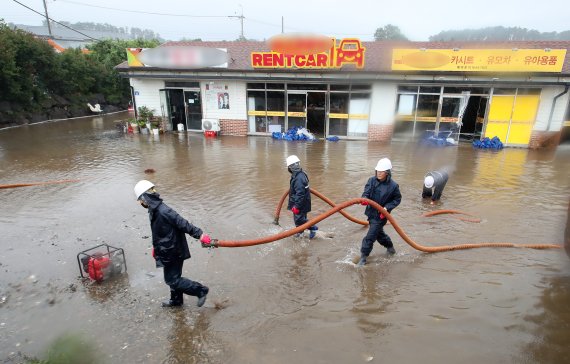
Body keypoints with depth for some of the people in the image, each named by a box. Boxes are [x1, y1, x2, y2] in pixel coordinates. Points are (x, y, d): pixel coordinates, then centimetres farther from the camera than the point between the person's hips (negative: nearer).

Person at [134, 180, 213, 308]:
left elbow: (182, 224, -30)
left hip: (173, 252, -9)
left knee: (172, 279, 0)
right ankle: (176, 300, 42)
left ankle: (201, 290, 9)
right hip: (168, 251, 9)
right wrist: (156, 247, 26)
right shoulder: (155, 210, 4)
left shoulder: (163, 211, -27)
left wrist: (199, 234, -32)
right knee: (173, 277, 23)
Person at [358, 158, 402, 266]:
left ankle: (363, 257, 8)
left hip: (381, 215, -5)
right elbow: (366, 193, -10)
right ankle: (390, 247, 51)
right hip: (371, 212, 5)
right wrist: (364, 199, -34)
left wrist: (387, 208, -19)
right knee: (379, 233, 25)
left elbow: (397, 199, -5)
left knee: (370, 236, -6)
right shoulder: (371, 180, -8)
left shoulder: (393, 186, -17)